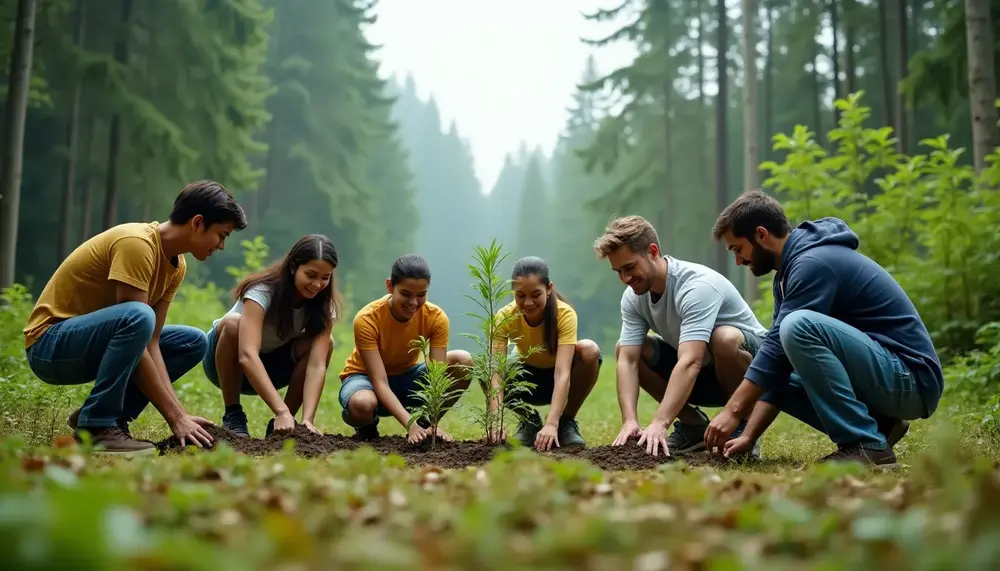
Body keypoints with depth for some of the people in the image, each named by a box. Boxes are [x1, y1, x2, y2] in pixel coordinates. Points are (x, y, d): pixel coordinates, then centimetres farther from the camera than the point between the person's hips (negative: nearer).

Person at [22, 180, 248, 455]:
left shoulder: (177, 266, 2)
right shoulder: (136, 243, -24)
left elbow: (150, 342, -2)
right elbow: (135, 321, -28)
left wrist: (180, 413, -13)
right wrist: (175, 417, -26)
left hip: (91, 344, 9)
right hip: (50, 345, -9)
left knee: (193, 342, 3)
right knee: (138, 317, -35)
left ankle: (108, 416, -1)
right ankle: (95, 425, -22)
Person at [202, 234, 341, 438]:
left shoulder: (324, 306, -17)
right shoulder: (262, 290, -29)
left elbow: (316, 364, -29)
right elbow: (248, 356, -43)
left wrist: (308, 419, -43)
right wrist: (281, 410, -52)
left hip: (270, 366, 3)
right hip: (227, 362, -3)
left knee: (325, 344, -24)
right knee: (233, 322, -35)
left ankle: (281, 424, -14)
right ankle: (233, 417, -21)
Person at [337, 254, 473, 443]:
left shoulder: (437, 318, -20)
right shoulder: (366, 319, -28)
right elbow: (380, 383, -32)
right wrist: (410, 424, -45)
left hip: (406, 378, 3)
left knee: (464, 361, -22)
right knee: (362, 404, -42)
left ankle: (424, 425, -3)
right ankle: (366, 427, -1)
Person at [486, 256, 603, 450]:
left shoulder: (565, 314, -31)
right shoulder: (505, 317, -26)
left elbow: (562, 373, -39)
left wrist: (552, 423, -51)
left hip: (559, 382, -1)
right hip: (528, 379, 2)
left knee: (589, 350, -33)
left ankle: (566, 422, -9)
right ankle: (529, 419, 0)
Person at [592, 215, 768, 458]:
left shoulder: (698, 285, -31)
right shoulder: (633, 297, -10)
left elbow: (690, 363, -42)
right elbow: (627, 361, -17)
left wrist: (659, 424, -49)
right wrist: (629, 420, -33)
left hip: (750, 359, -6)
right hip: (702, 377, 6)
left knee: (724, 338, -39)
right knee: (623, 349, -12)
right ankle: (692, 425, 1)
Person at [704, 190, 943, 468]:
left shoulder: (813, 263, -18)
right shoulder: (791, 269, 12)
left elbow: (780, 345, -21)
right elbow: (779, 358, 9)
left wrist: (732, 411, -15)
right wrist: (749, 435, 3)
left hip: (911, 379, -10)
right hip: (889, 376, 10)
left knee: (798, 325, -29)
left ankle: (867, 445, -19)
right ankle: (876, 424, 7)